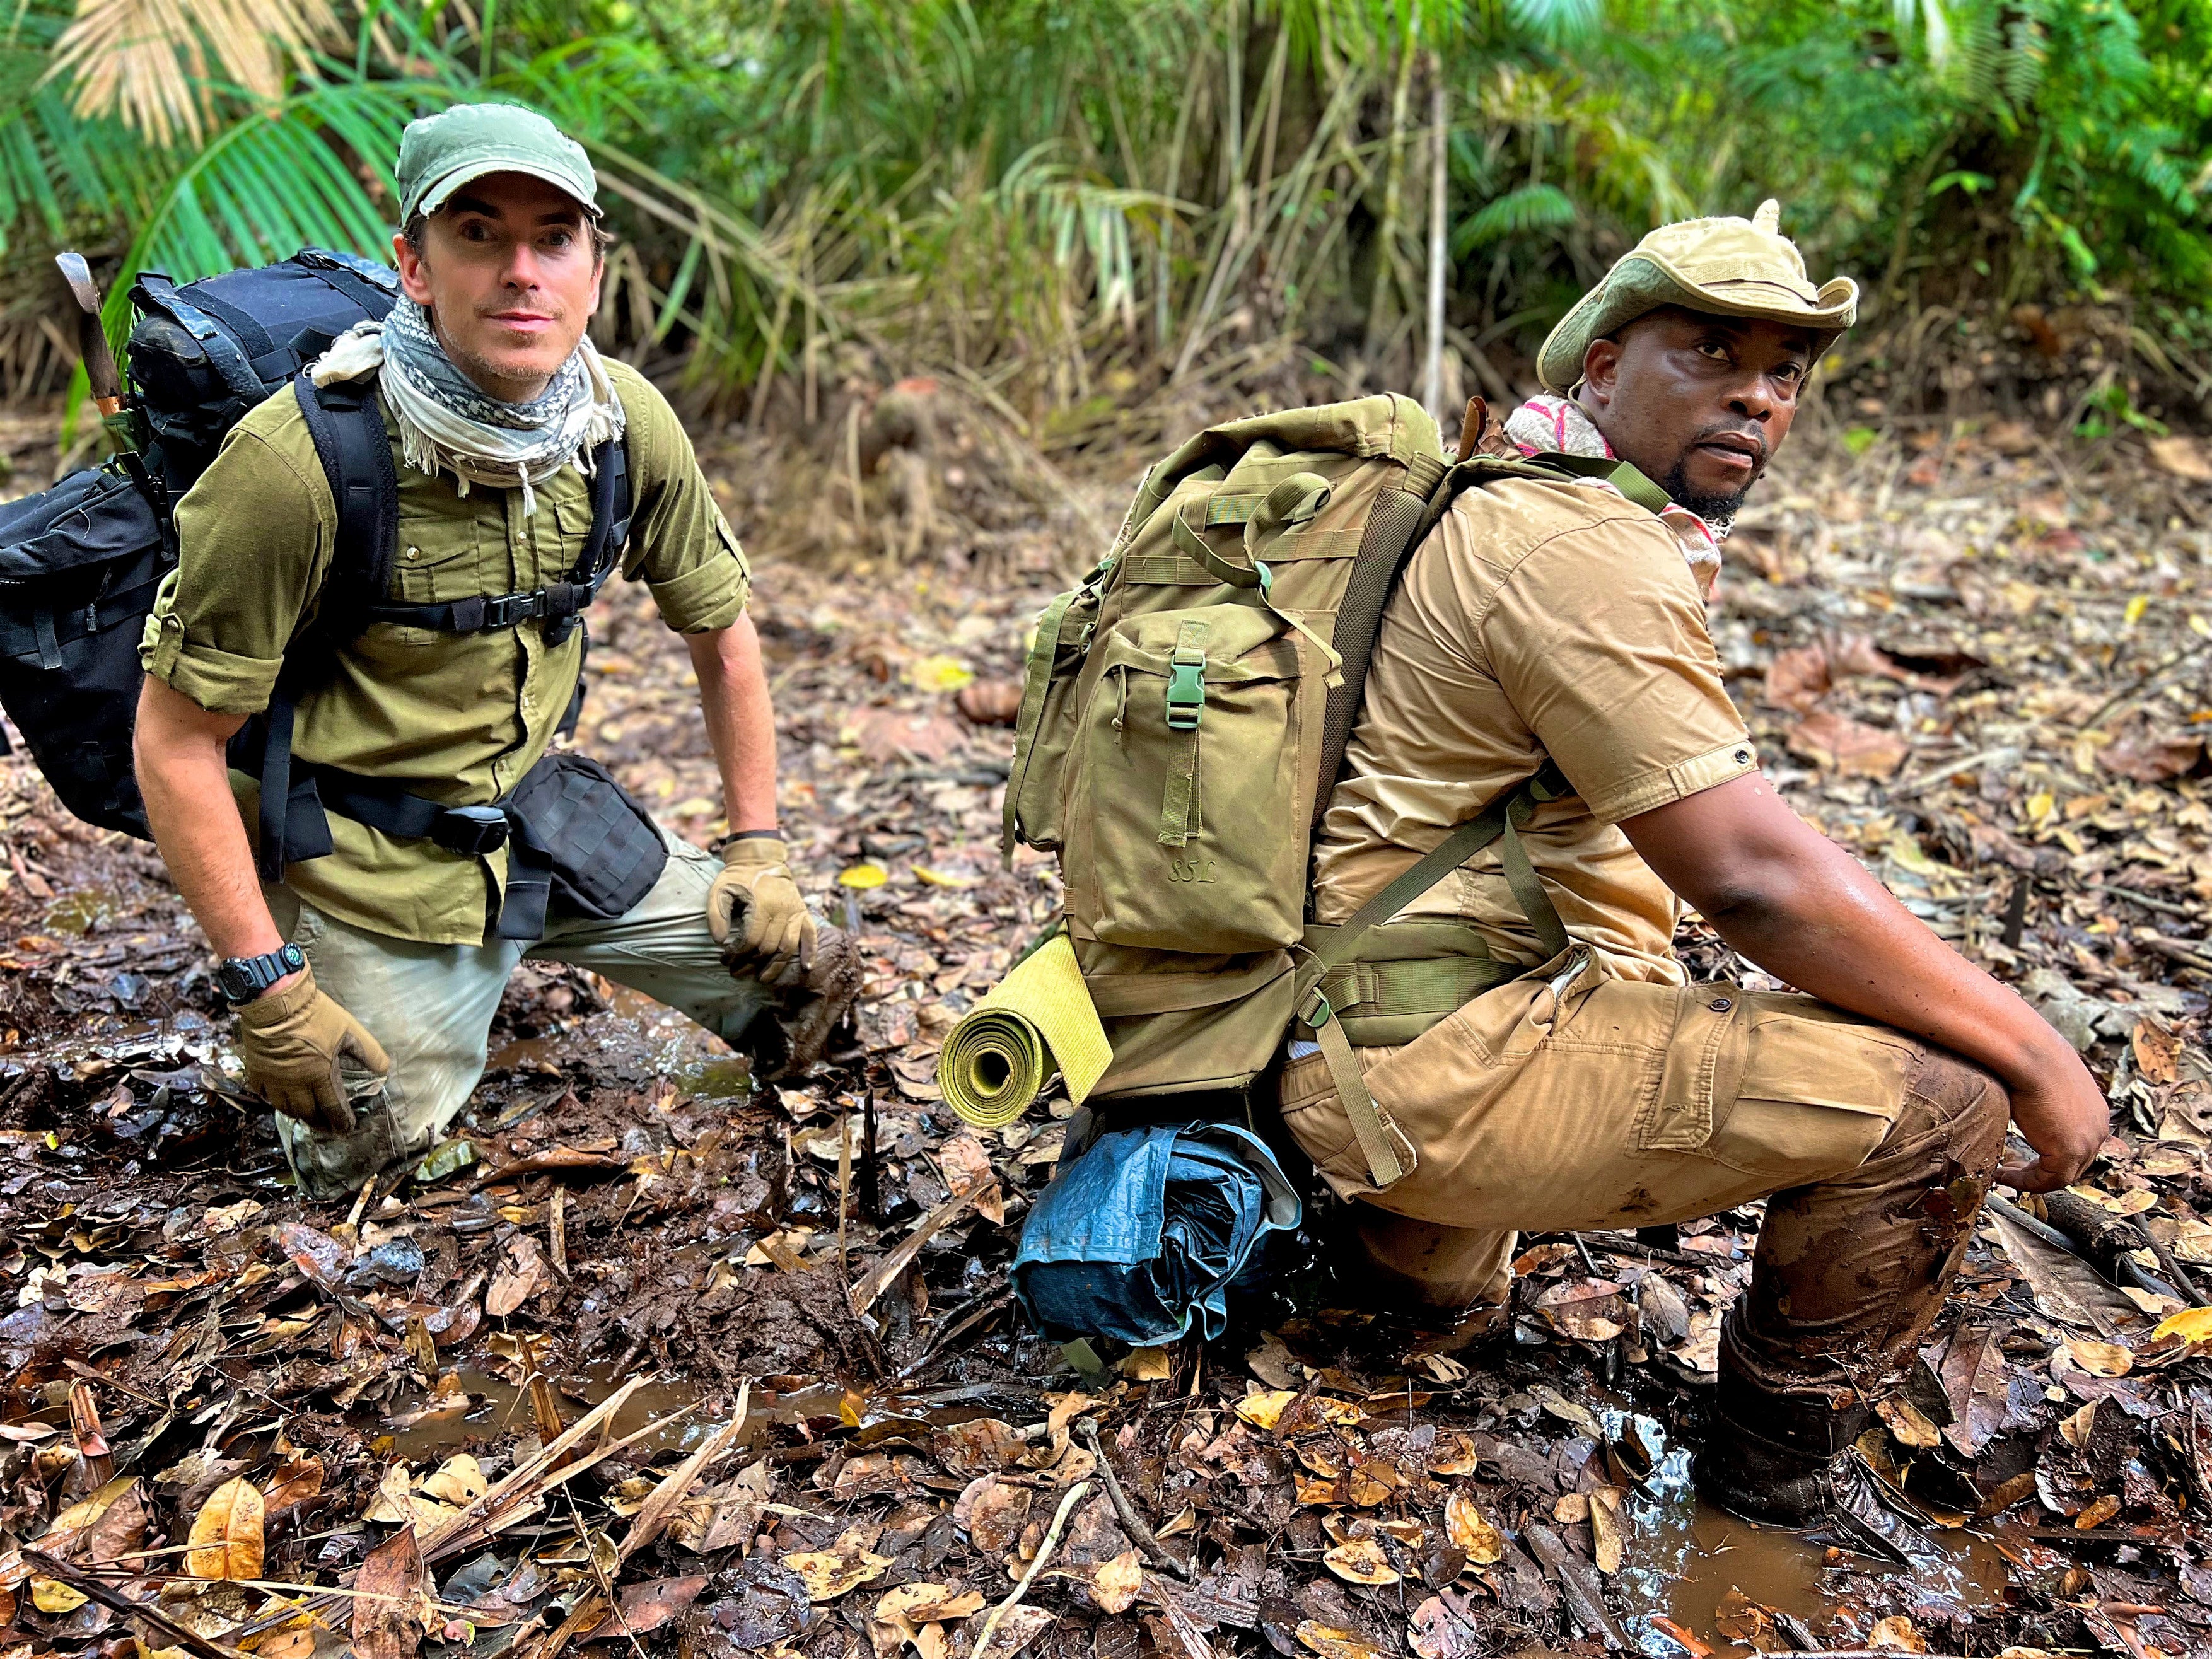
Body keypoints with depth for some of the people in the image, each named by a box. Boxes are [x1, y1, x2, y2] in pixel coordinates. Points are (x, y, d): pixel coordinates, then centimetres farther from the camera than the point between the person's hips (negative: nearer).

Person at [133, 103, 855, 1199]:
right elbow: (177, 739, -18)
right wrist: (267, 988, -18)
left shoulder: (625, 420, -10)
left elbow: (721, 633, 5)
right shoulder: (299, 459, -26)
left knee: (801, 968, 6)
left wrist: (757, 856, 4)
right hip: (371, 872, -5)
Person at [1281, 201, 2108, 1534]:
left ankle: (1426, 1255, 30)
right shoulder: (1578, 552, -17)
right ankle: (1793, 1451, 10)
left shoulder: (1521, 515, 16)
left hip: (1372, 1035, 11)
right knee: (1933, 1097, -13)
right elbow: (1755, 878, -22)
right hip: (1435, 1068, -11)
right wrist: (2035, 1052, -11)